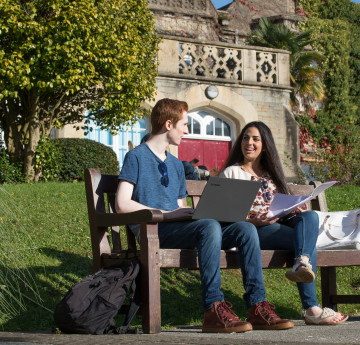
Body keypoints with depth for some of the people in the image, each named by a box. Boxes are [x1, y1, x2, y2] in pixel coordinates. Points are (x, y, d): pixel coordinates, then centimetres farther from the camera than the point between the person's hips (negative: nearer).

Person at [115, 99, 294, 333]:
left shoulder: (176, 164, 28)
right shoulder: (136, 157, 3)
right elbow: (122, 204, -9)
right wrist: (166, 214, -13)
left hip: (179, 229, 7)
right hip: (153, 231, -7)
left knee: (245, 229, -15)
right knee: (209, 226, -36)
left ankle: (257, 306, -22)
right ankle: (214, 309, -39)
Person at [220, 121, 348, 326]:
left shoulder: (271, 173, 29)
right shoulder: (231, 173, 12)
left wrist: (295, 211, 0)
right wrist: (252, 221, -18)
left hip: (280, 224, 5)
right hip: (253, 231, -5)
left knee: (310, 216, -30)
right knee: (307, 239, -30)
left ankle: (302, 263, -56)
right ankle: (312, 309, -45)